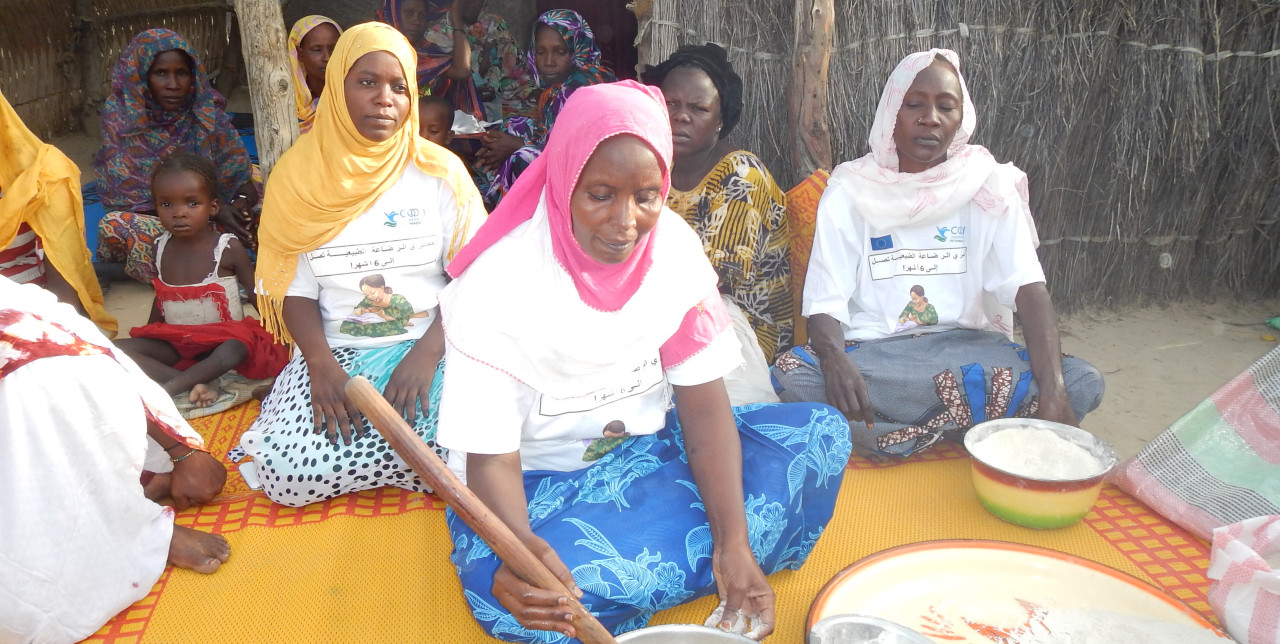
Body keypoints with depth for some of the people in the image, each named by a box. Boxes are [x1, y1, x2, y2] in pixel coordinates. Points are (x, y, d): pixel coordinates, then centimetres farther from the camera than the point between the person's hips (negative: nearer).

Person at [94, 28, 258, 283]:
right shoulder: (121, 116, -8)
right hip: (148, 219, 0)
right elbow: (133, 193, -13)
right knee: (115, 224, -32)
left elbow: (242, 177, -2)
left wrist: (242, 203, -26)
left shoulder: (207, 113, -3)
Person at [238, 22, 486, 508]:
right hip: (336, 354, 1)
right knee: (287, 474, -23)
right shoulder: (299, 176, 2)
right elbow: (295, 289, 2)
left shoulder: (440, 172, -1)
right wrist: (321, 364, -15)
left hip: (428, 349, -1)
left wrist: (427, 353, -18)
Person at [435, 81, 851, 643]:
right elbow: (491, 457, -20)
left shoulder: (673, 245, -10)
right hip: (535, 482, -3)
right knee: (516, 598, -36)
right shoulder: (497, 284, -22)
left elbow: (704, 402, -10)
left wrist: (734, 543, -22)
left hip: (650, 449, 4)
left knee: (823, 432, -11)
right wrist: (519, 546, -44)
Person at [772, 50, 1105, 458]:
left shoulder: (987, 185, 3)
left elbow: (1029, 288, -8)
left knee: (1081, 382, -22)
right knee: (792, 377, -31)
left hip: (967, 345, 1)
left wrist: (1054, 391, -25)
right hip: (871, 352, -1)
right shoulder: (850, 190, 1)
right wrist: (834, 359, -31)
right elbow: (824, 303, -7)